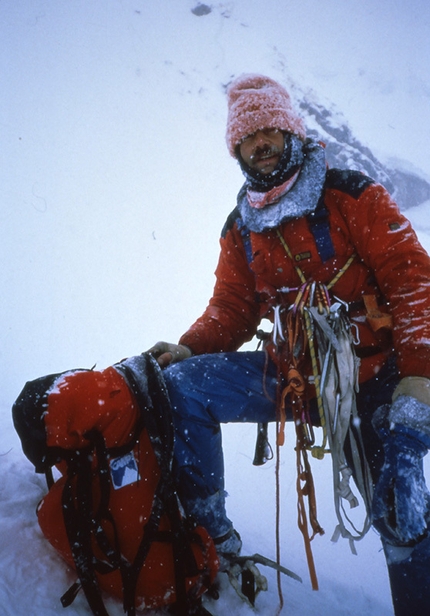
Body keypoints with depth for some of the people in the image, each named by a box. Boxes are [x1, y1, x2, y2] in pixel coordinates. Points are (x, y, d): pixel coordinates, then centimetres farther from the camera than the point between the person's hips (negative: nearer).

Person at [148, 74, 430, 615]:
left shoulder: (353, 197, -5)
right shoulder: (241, 229, 10)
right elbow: (231, 310, 14)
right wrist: (188, 349, -7)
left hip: (375, 374, -4)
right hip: (290, 375, 5)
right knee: (181, 385, -12)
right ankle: (211, 538, -1)